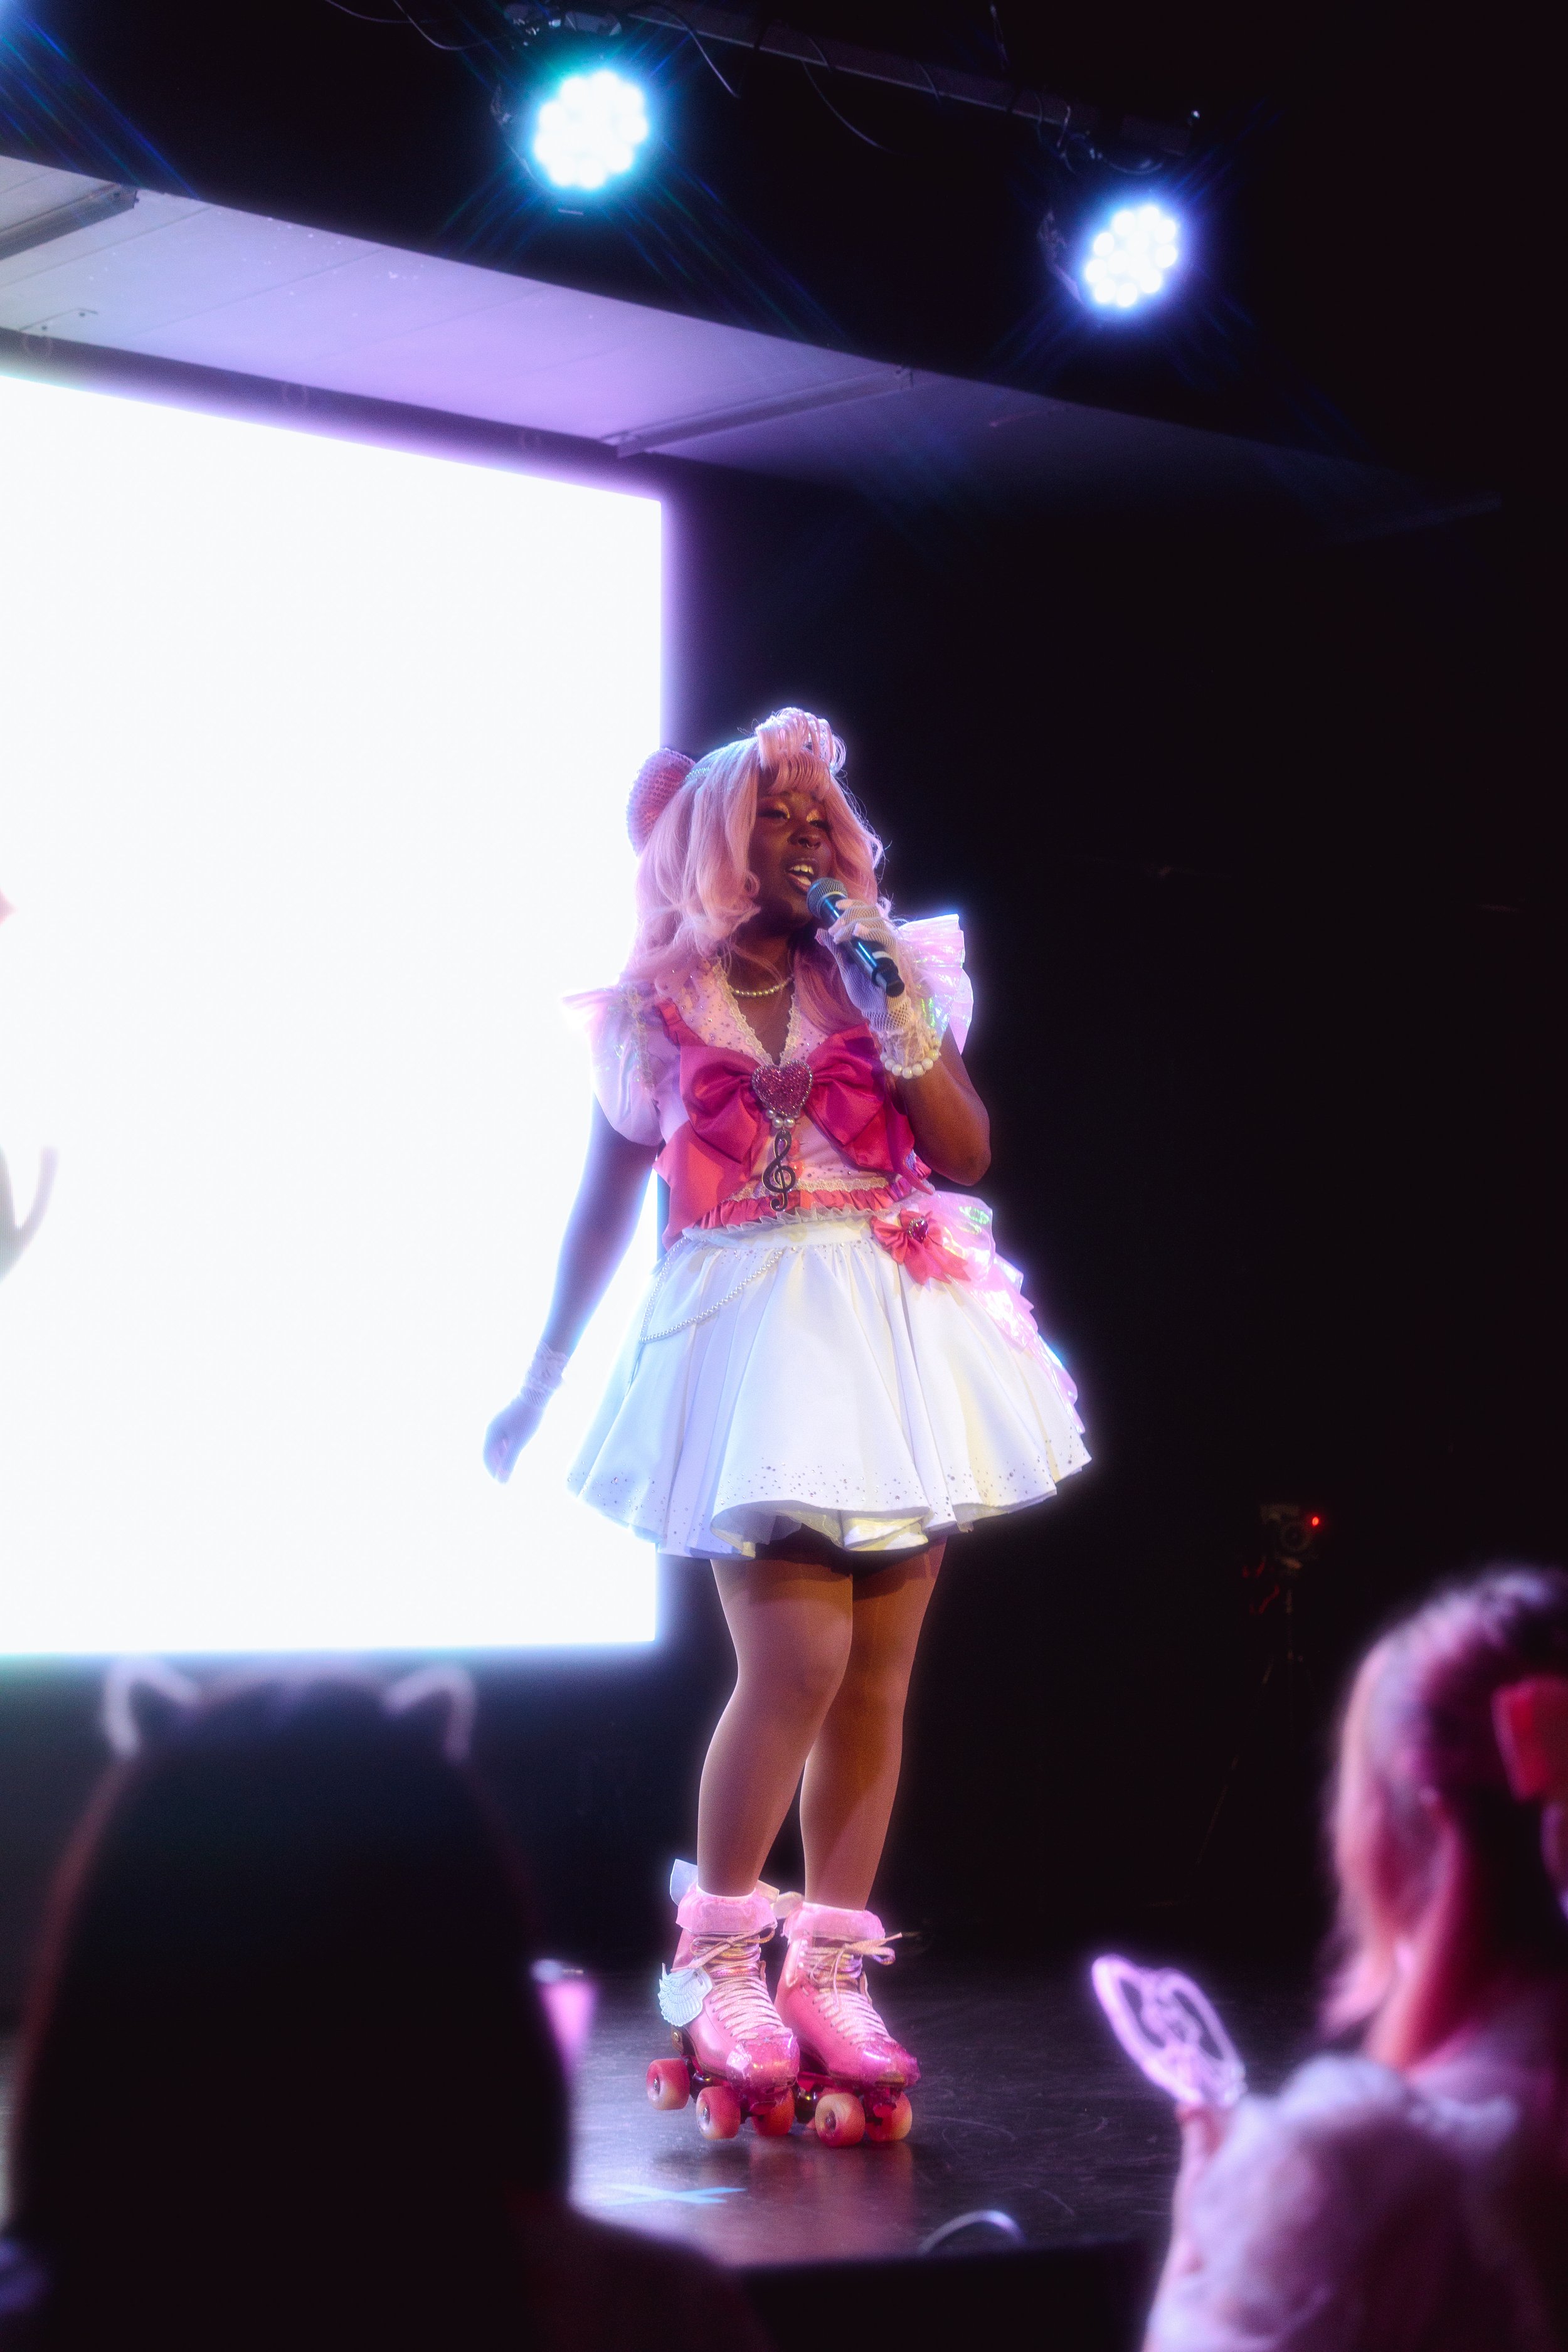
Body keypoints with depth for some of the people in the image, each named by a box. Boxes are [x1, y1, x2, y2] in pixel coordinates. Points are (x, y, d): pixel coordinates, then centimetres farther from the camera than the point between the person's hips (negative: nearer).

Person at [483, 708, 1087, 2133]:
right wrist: (543, 1375, 16)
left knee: (878, 1675, 2)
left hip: (901, 1336, 3)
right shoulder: (660, 1008, 4)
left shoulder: (883, 971, 9)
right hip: (753, 1342, -3)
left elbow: (967, 1152, 0)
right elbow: (606, 1203, 13)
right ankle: (717, 1953, 3)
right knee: (797, 1658, -15)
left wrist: (894, 999, -7)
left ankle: (830, 1972, 11)